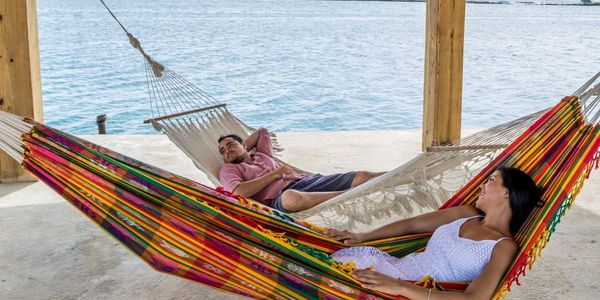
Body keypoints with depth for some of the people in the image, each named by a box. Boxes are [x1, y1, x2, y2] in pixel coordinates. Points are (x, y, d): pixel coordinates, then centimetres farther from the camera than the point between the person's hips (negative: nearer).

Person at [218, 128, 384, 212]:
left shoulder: (262, 154, 33)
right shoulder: (229, 169, 14)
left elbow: (263, 132, 52)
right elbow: (239, 192, -7)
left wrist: (243, 149, 36)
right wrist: (275, 173, -1)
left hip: (307, 180, 7)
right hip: (282, 195, -7)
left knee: (362, 176, -10)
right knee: (291, 197, -46)